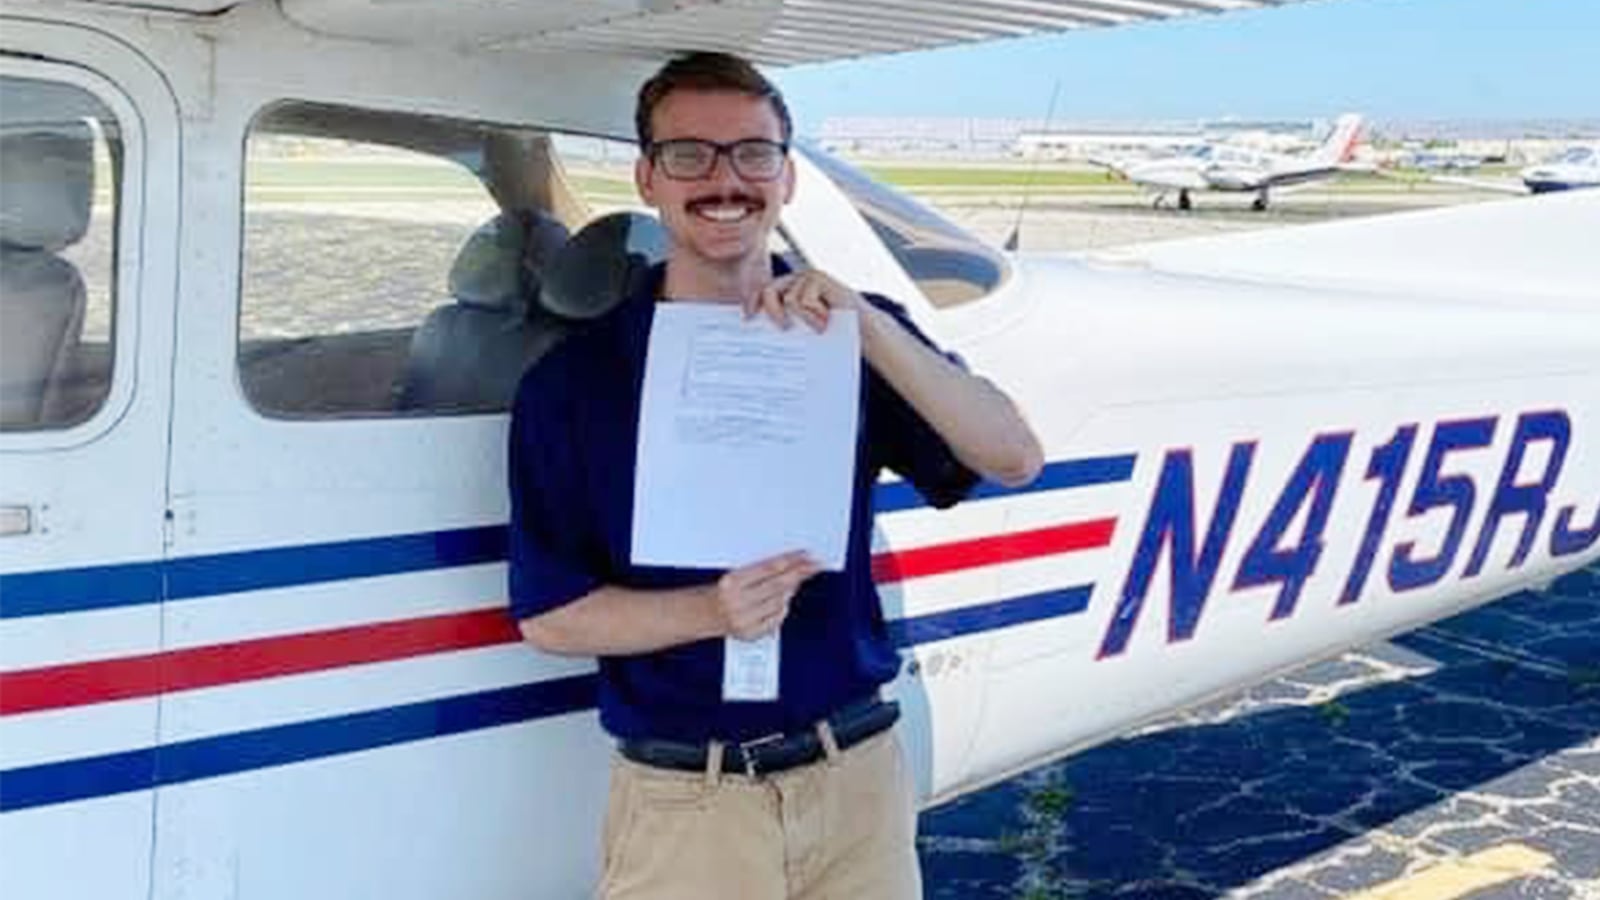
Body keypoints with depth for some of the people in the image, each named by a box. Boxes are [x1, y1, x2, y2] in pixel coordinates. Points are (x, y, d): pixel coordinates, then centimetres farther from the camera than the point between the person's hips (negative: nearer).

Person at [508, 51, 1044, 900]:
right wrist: (711, 610, -20)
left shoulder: (851, 338, 2)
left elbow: (1014, 460, -9)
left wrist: (867, 323, -20)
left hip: (861, 777, 2)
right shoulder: (573, 380, -4)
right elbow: (548, 616, -3)